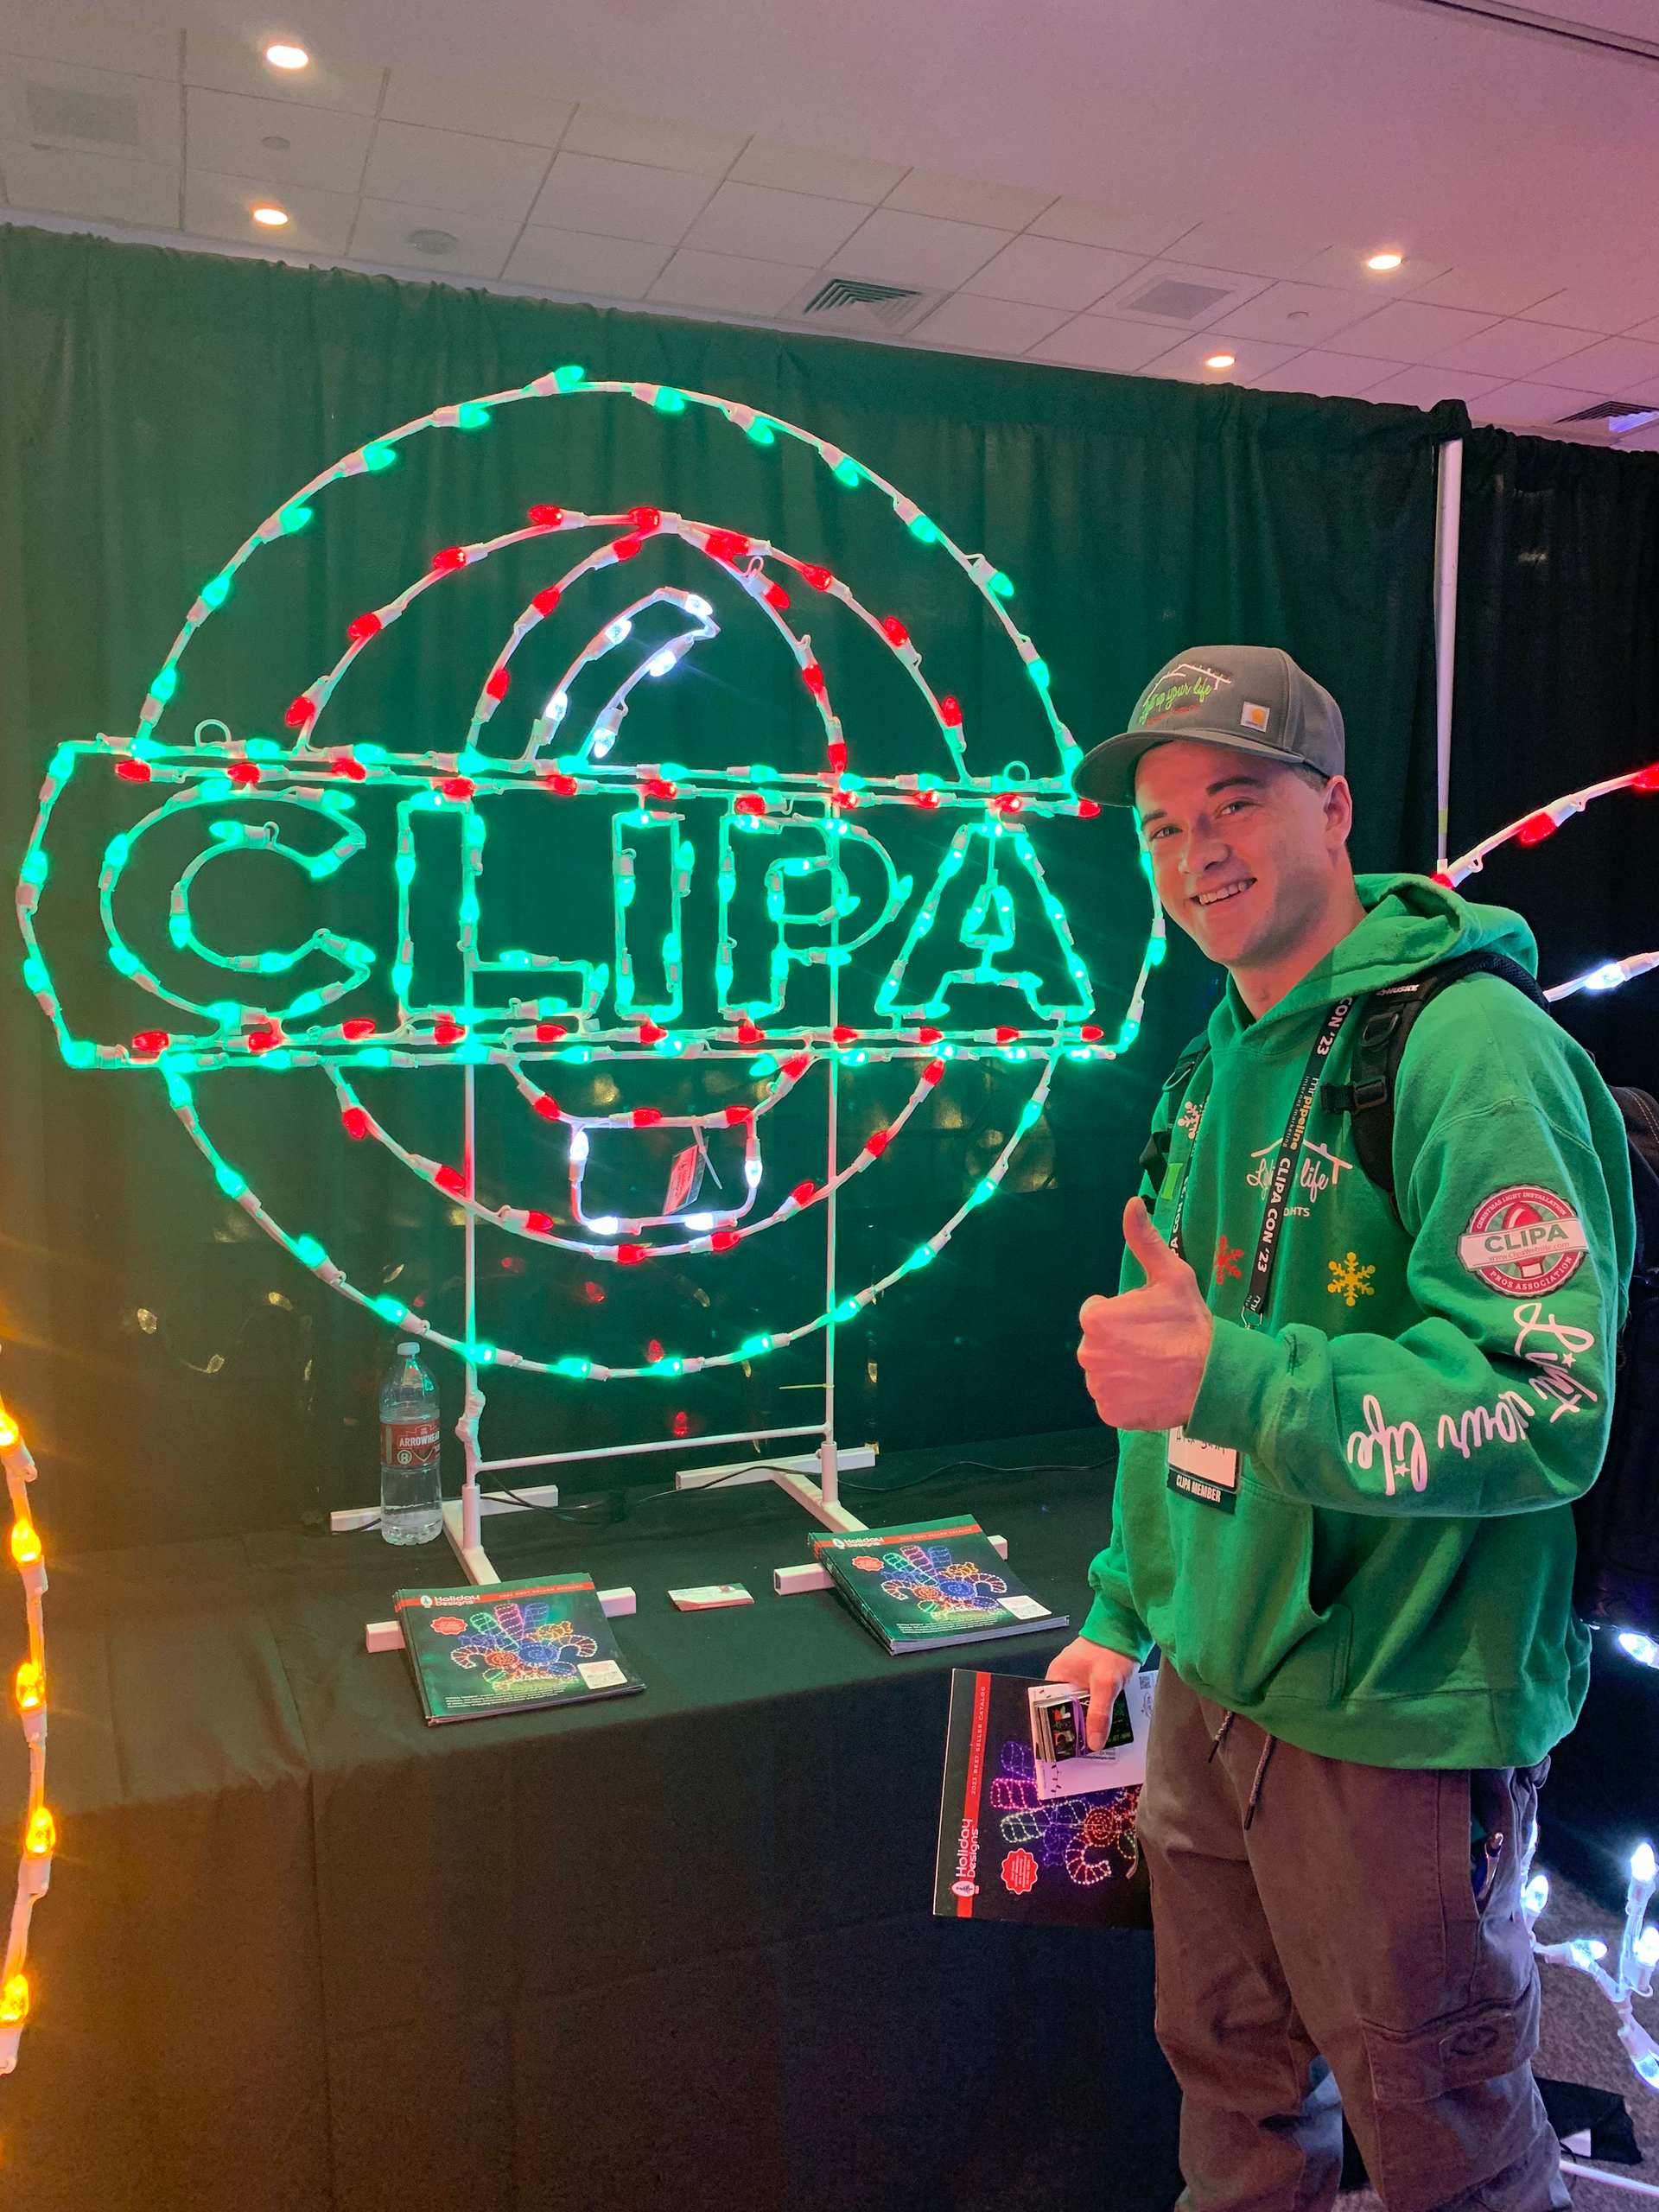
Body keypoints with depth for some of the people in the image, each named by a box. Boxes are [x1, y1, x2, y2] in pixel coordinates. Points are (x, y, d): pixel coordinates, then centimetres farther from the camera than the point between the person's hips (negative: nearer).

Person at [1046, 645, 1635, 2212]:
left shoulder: (1471, 1049, -18)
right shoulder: (1214, 1065, 8)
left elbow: (1550, 1411, -25)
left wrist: (1225, 1375, -32)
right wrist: (1122, 1613, 15)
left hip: (1396, 1725, -7)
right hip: (1209, 1685, 7)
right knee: (1230, 2081, 24)